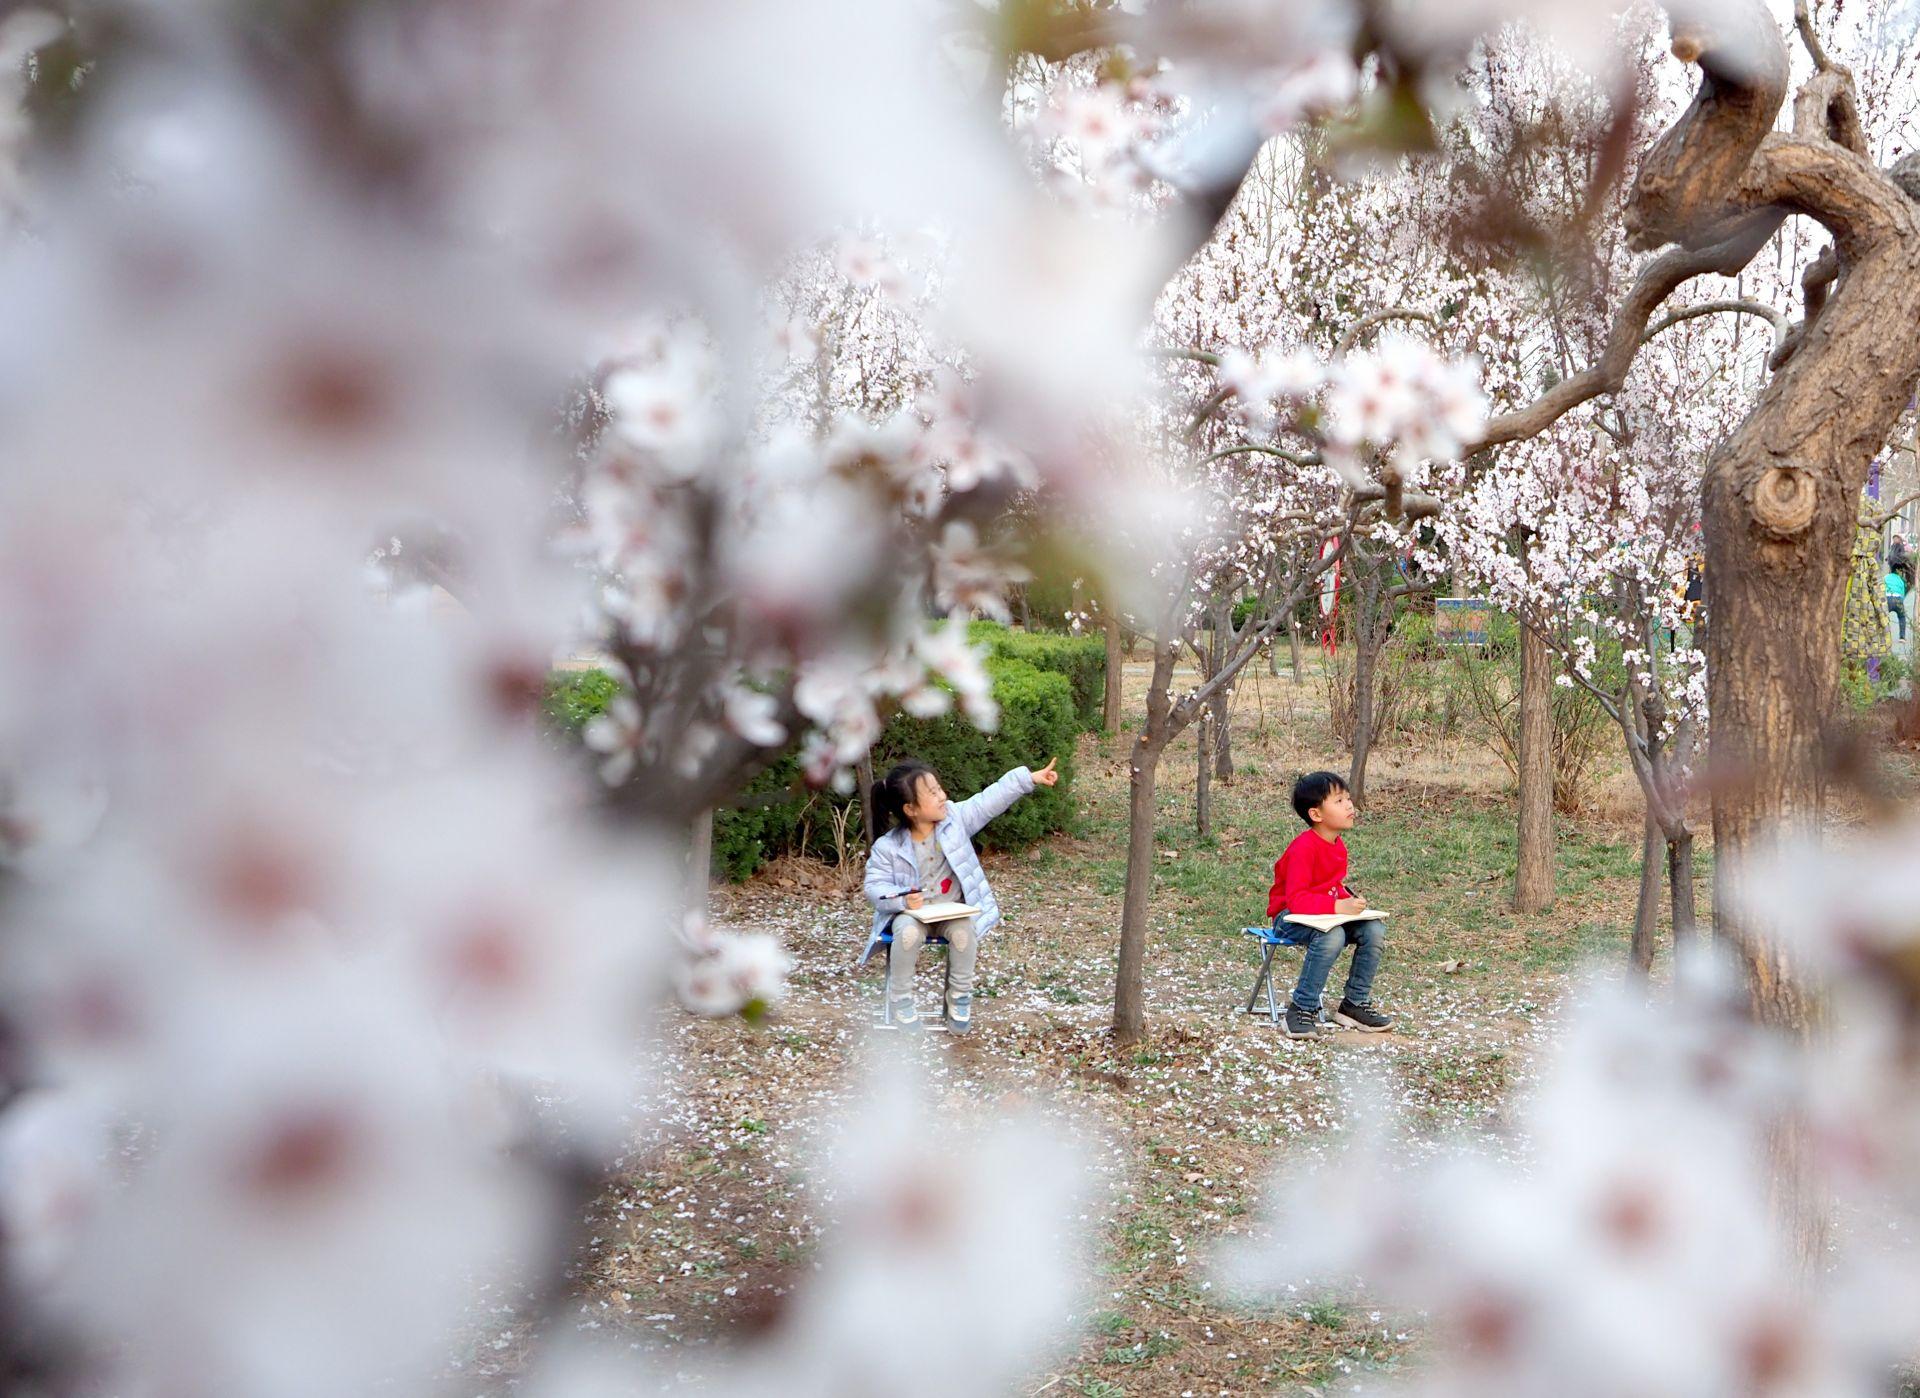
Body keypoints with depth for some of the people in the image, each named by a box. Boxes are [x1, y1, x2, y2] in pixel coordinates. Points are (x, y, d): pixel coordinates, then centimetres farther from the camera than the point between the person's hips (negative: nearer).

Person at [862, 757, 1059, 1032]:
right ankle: (901, 1000, -13)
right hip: (911, 910, -2)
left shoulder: (954, 818, -7)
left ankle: (959, 998, -6)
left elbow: (991, 800, -8)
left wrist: (1030, 778, -13)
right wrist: (902, 899, -30)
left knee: (964, 931, -30)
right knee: (908, 932, -35)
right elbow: (875, 887, -11)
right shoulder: (888, 847, -14)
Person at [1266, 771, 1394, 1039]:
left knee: (1374, 929, -12)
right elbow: (1297, 900, -29)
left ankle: (1355, 1004, 0)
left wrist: (1350, 901, -5)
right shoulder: (1304, 848, -23)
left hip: (1327, 914, 8)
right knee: (1333, 936, -37)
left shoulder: (1339, 846, 6)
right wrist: (1338, 906, -36)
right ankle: (1302, 1009, -24)